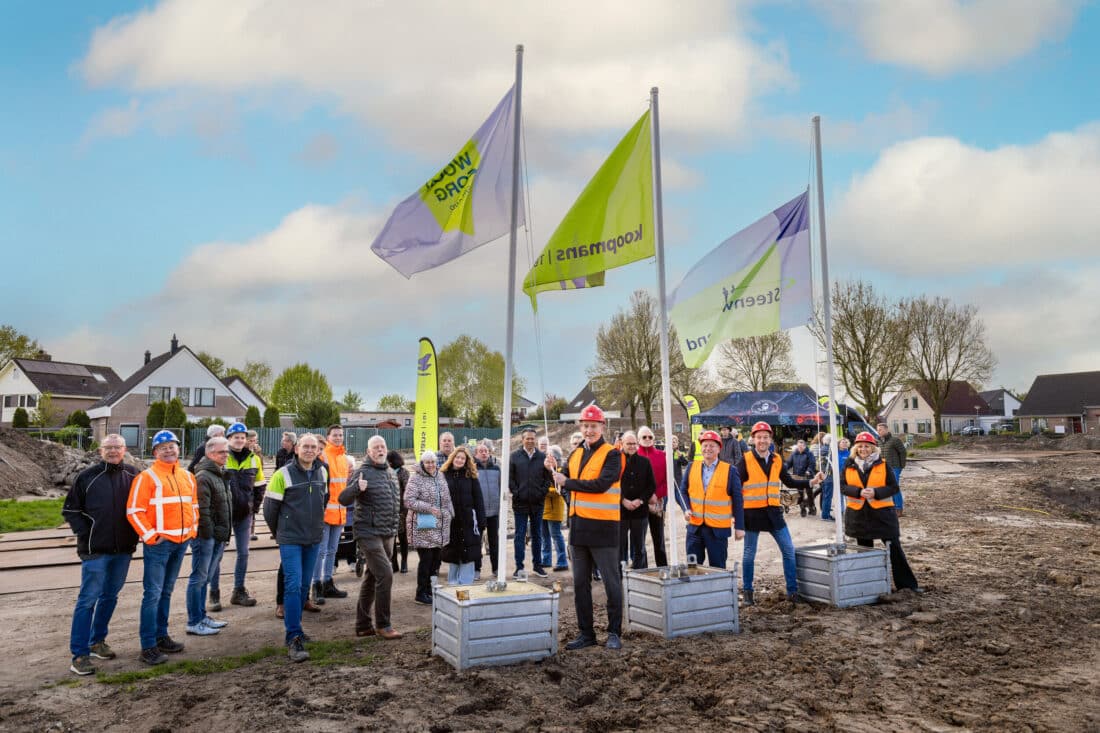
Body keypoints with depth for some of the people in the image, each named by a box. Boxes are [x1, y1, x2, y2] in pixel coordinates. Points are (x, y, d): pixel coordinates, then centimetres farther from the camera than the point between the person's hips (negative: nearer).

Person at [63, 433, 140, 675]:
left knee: (110, 596, 15)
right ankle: (79, 654, 1)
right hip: (95, 550, -4)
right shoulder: (87, 476, -4)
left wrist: (136, 533, 3)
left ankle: (97, 641, 31)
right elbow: (70, 510, 1)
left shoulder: (133, 475, 3)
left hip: (123, 549, 4)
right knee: (88, 599, -4)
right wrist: (84, 534, -7)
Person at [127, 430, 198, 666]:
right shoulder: (147, 477, -8)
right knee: (153, 593, -5)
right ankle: (148, 646, 0)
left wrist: (192, 528, 11)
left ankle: (161, 636, 25)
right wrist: (150, 536, -14)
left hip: (181, 542, 6)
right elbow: (134, 511, -11)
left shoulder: (187, 476, 12)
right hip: (159, 543, -6)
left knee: (166, 591, 16)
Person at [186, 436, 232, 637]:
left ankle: (201, 617, 26)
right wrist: (207, 533, -18)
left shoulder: (220, 475, 16)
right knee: (199, 578, -1)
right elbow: (202, 509, -21)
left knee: (204, 578, 17)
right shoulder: (203, 477, -15)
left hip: (217, 536, 9)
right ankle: (194, 622, 6)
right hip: (205, 536, -9)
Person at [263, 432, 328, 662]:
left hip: (313, 539, 5)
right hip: (290, 540, -5)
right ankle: (294, 639, -8)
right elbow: (269, 507, -3)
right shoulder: (283, 474, -10)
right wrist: (279, 532, 7)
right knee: (293, 585, -11)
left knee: (304, 585, 13)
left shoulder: (322, 472, 6)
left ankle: (294, 626, 29)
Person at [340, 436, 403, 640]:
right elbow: (344, 499, -18)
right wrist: (357, 488, -36)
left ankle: (363, 625, 22)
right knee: (385, 575, -13)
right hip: (369, 533, -8)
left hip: (388, 534, 8)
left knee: (372, 578, 13)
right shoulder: (363, 472, -10)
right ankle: (382, 624, -2)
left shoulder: (391, 473, 13)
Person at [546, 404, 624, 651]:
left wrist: (568, 482, -15)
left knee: (611, 581, 1)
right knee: (580, 583, 12)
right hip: (578, 526, 7)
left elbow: (601, 484, -21)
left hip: (602, 527, -7)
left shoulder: (611, 454, -8)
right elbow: (563, 482, 10)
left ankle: (614, 632, 13)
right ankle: (586, 633, 22)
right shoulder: (575, 454, 13)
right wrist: (555, 470, -11)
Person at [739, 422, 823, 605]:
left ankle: (792, 591, 15)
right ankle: (747, 592, 20)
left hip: (773, 511, 4)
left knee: (788, 549, 4)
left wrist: (812, 482, 3)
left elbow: (789, 482, 13)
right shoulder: (745, 460, -9)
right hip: (752, 512, -4)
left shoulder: (777, 460, 6)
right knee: (749, 553, 6)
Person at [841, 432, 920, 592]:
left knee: (894, 547, 0)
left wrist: (876, 492, -19)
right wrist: (859, 492, -18)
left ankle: (907, 583, 10)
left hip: (882, 512, -2)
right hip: (858, 513, 2)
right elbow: (842, 486, 0)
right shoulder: (849, 465, 2)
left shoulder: (882, 464, -2)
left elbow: (894, 487, -4)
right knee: (864, 549, 13)